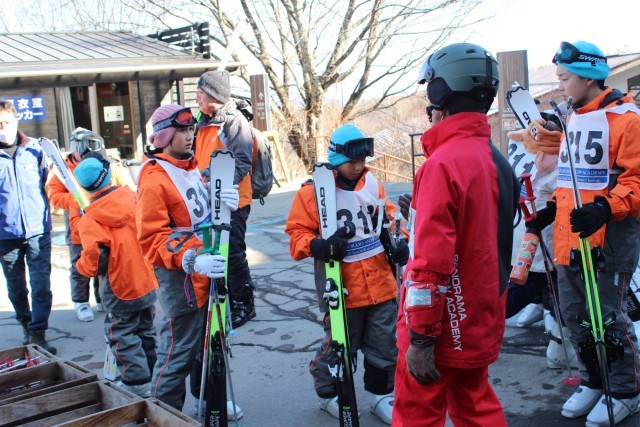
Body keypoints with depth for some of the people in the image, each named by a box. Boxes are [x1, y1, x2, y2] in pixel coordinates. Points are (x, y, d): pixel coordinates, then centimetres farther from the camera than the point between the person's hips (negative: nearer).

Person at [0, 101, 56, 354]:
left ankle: (38, 334, 4)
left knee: (41, 285, -3)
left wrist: (45, 212, 4)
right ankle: (27, 325, 33)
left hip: (38, 229, 0)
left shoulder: (35, 149, 0)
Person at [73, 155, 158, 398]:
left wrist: (80, 266, 1)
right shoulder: (132, 199, -5)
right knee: (146, 333, 21)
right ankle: (152, 378, 34)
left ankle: (138, 384, 11)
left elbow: (94, 262, -20)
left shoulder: (89, 220, -17)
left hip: (120, 290, -6)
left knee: (123, 338, 9)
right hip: (148, 284, 6)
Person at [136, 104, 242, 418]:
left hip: (208, 272, 9)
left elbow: (207, 211, 12)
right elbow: (152, 237, -20)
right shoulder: (154, 179, -15)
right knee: (179, 351, -3)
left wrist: (226, 201, -12)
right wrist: (190, 261, -33)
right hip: (180, 277, -9)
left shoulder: (193, 167, 10)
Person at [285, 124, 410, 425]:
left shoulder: (372, 183, 6)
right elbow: (298, 234, -7)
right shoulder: (313, 191, -9)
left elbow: (388, 217, 17)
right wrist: (319, 246, -26)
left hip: (380, 281, 5)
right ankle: (328, 393, 34)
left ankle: (380, 395, 34)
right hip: (343, 287, -4)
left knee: (385, 345, 14)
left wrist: (398, 242, 0)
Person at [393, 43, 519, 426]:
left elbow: (432, 262, -24)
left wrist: (420, 338, -19)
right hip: (482, 324, 8)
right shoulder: (497, 160, 6)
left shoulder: (444, 163, -21)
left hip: (441, 331, -8)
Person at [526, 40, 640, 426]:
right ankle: (594, 382, 33)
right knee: (575, 314, 15)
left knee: (608, 316, 0)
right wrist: (553, 209, 15)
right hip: (569, 238, 9)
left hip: (607, 239, -8)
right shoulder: (575, 119, 16)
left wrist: (604, 208, -29)